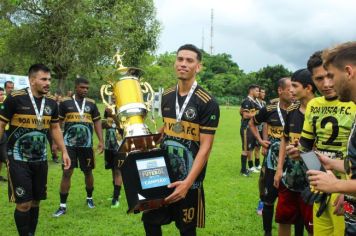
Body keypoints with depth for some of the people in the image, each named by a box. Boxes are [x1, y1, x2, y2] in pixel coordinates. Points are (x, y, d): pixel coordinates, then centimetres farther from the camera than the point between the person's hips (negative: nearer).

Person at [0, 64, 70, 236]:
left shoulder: (51, 102, 3)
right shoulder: (15, 98, -13)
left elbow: (55, 128, 14)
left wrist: (64, 151, 9)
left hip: (40, 159, 5)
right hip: (18, 159, -5)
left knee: (35, 201, 12)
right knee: (24, 203, -6)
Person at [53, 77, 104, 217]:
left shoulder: (91, 103, 5)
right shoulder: (65, 102, -1)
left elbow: (97, 122, 9)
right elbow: (58, 122, 2)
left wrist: (101, 140, 2)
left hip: (86, 144, 2)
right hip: (69, 143, -2)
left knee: (88, 172, 13)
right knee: (67, 173, -4)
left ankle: (89, 198, 35)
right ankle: (63, 205, 4)